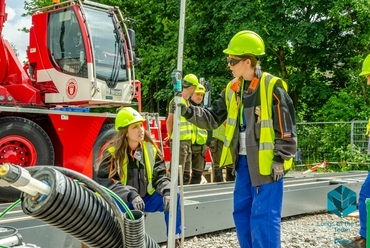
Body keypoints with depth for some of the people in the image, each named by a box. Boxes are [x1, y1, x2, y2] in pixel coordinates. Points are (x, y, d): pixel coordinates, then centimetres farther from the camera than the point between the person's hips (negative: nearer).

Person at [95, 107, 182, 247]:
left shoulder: (151, 149, 1)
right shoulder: (113, 152, -13)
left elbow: (160, 176, 1)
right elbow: (103, 180, -22)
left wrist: (166, 192, -22)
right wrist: (130, 195, -33)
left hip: (146, 199, 5)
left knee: (174, 197, -14)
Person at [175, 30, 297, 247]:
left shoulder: (272, 87, -13)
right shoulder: (232, 90, 8)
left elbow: (287, 129, -12)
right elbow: (213, 118, 9)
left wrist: (280, 160, -14)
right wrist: (188, 112, -6)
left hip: (267, 163, -7)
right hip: (244, 161, 8)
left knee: (263, 217, -6)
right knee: (242, 213, 14)